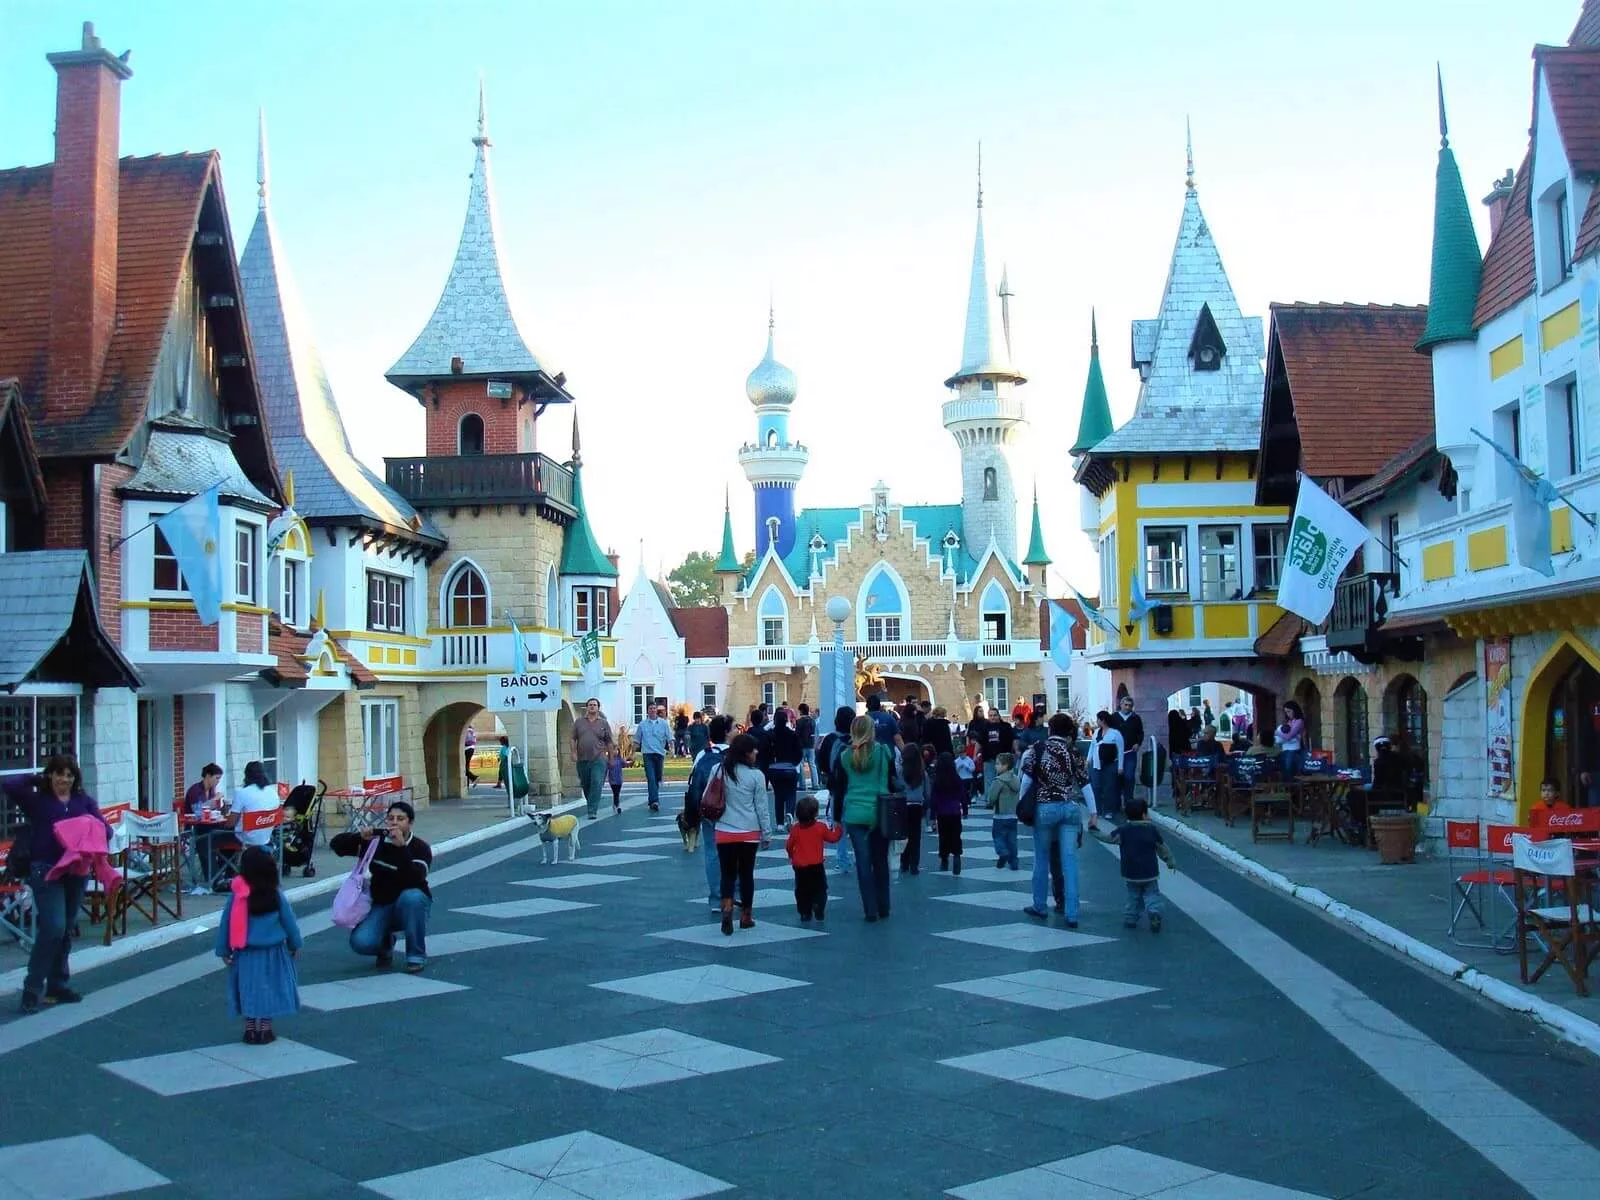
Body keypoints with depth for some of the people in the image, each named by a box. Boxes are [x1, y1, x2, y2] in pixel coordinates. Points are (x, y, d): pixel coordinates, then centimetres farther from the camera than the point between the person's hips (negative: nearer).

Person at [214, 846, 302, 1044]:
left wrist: (224, 951, 6)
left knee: (248, 990, 12)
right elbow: (289, 921, -2)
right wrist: (294, 944, 13)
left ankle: (250, 1030, 16)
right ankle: (265, 1030, 13)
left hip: (245, 954, 1)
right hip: (272, 953, -1)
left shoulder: (237, 896, -10)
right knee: (269, 989, 9)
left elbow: (225, 924, -5)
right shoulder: (276, 896, -10)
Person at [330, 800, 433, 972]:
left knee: (411, 897, -39)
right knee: (361, 942, -26)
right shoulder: (376, 841, -4)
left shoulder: (420, 848, -13)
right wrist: (359, 837, -23)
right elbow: (335, 844, -5)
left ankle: (417, 956, -19)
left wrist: (401, 847, -38)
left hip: (413, 906, -2)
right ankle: (385, 943, 13)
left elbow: (415, 880, -31)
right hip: (382, 906, 2)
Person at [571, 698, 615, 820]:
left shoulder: (604, 723, 6)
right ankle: (593, 805, 34)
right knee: (585, 785, 12)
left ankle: (592, 811, -14)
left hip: (598, 759, -3)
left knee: (596, 784, -14)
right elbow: (573, 739, 9)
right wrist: (574, 753, -3)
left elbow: (609, 742, 8)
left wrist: (611, 758, 8)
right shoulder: (579, 722, 10)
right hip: (582, 759, 3)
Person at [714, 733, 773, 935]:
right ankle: (746, 916, 19)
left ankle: (727, 907, -15)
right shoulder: (756, 775, -8)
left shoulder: (719, 770, -2)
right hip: (749, 833, -1)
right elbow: (761, 807, -3)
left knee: (727, 873, 9)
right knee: (746, 873, 12)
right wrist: (767, 834, 6)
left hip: (724, 832, 1)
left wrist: (713, 818, 18)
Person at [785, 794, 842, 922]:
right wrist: (838, 828, 22)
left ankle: (805, 912, 10)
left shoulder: (795, 829, -6)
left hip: (800, 867, 1)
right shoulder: (821, 827, -8)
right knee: (820, 888, 9)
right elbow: (833, 837, 3)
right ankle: (818, 906, -12)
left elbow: (789, 846, 0)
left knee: (802, 891, 12)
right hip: (816, 867, -1)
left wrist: (791, 855, 21)